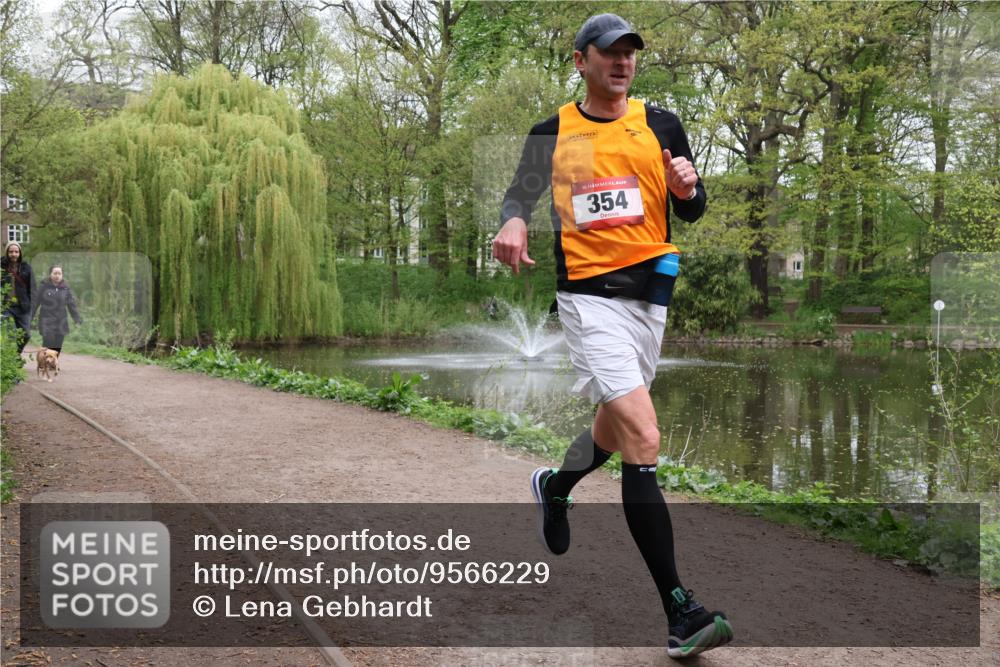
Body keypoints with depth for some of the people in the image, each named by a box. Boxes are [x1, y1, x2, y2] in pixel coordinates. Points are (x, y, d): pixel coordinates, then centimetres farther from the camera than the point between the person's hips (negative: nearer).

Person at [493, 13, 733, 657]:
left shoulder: (661, 124, 9)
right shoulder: (553, 132, 4)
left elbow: (693, 212, 14)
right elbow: (521, 192, 14)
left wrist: (687, 188, -10)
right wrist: (514, 221, -9)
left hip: (651, 290, 5)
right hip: (588, 293, -5)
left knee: (617, 427, 20)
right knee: (643, 440, -19)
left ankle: (556, 485, 56)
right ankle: (680, 612, -17)